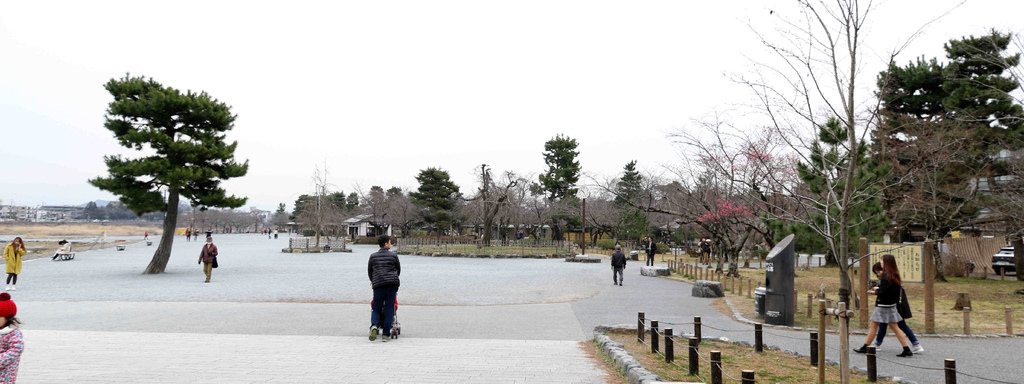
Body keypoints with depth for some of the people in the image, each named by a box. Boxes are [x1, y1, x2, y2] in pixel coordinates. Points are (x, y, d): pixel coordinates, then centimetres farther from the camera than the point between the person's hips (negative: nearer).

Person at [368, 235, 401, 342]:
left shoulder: (373, 256, 11)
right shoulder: (393, 255, 6)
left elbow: (369, 271, 21)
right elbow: (398, 270, 16)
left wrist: (373, 281, 40)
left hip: (378, 285, 1)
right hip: (392, 284, -1)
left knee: (376, 309, 10)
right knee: (389, 309, 3)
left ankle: (374, 326, -18)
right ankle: (386, 334, 0)